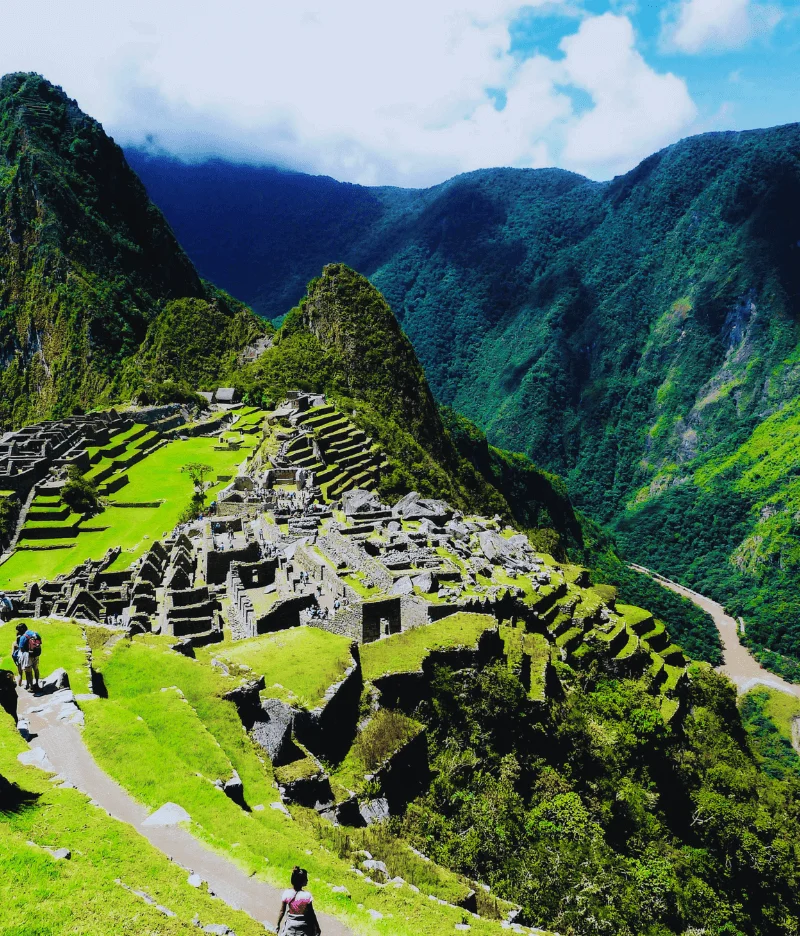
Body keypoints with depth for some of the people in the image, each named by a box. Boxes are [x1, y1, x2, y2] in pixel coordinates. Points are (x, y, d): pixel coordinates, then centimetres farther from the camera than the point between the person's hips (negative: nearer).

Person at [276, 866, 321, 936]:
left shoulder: (286, 894, -13)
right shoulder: (307, 896, -20)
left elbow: (282, 911, -4)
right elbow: (311, 914, -12)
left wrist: (278, 925, 10)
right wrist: (317, 927, 0)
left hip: (290, 927, 2)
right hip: (304, 929, -2)